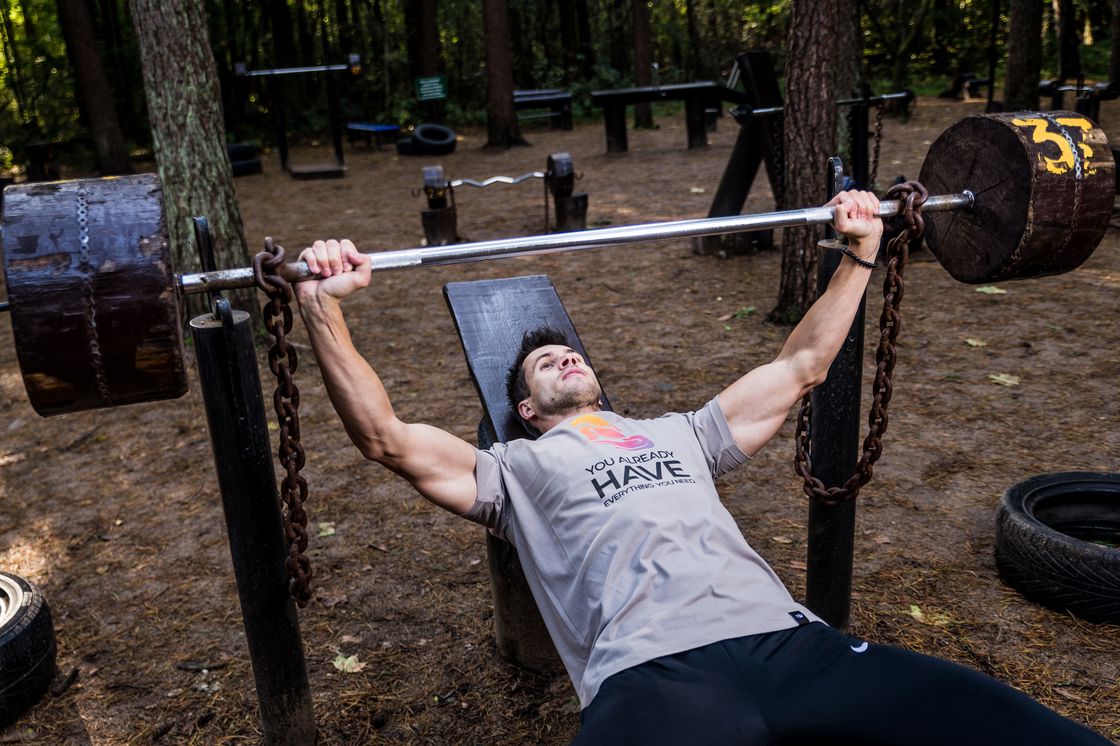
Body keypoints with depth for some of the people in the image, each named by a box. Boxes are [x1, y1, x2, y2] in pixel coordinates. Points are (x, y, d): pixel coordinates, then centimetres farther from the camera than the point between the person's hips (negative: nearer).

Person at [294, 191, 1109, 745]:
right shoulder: (517, 466, 23)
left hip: (791, 639, 4)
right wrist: (324, 308, 4)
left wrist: (859, 253, 37)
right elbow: (387, 437, 12)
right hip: (653, 672, -3)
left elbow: (800, 368, 37)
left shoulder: (680, 434, 33)